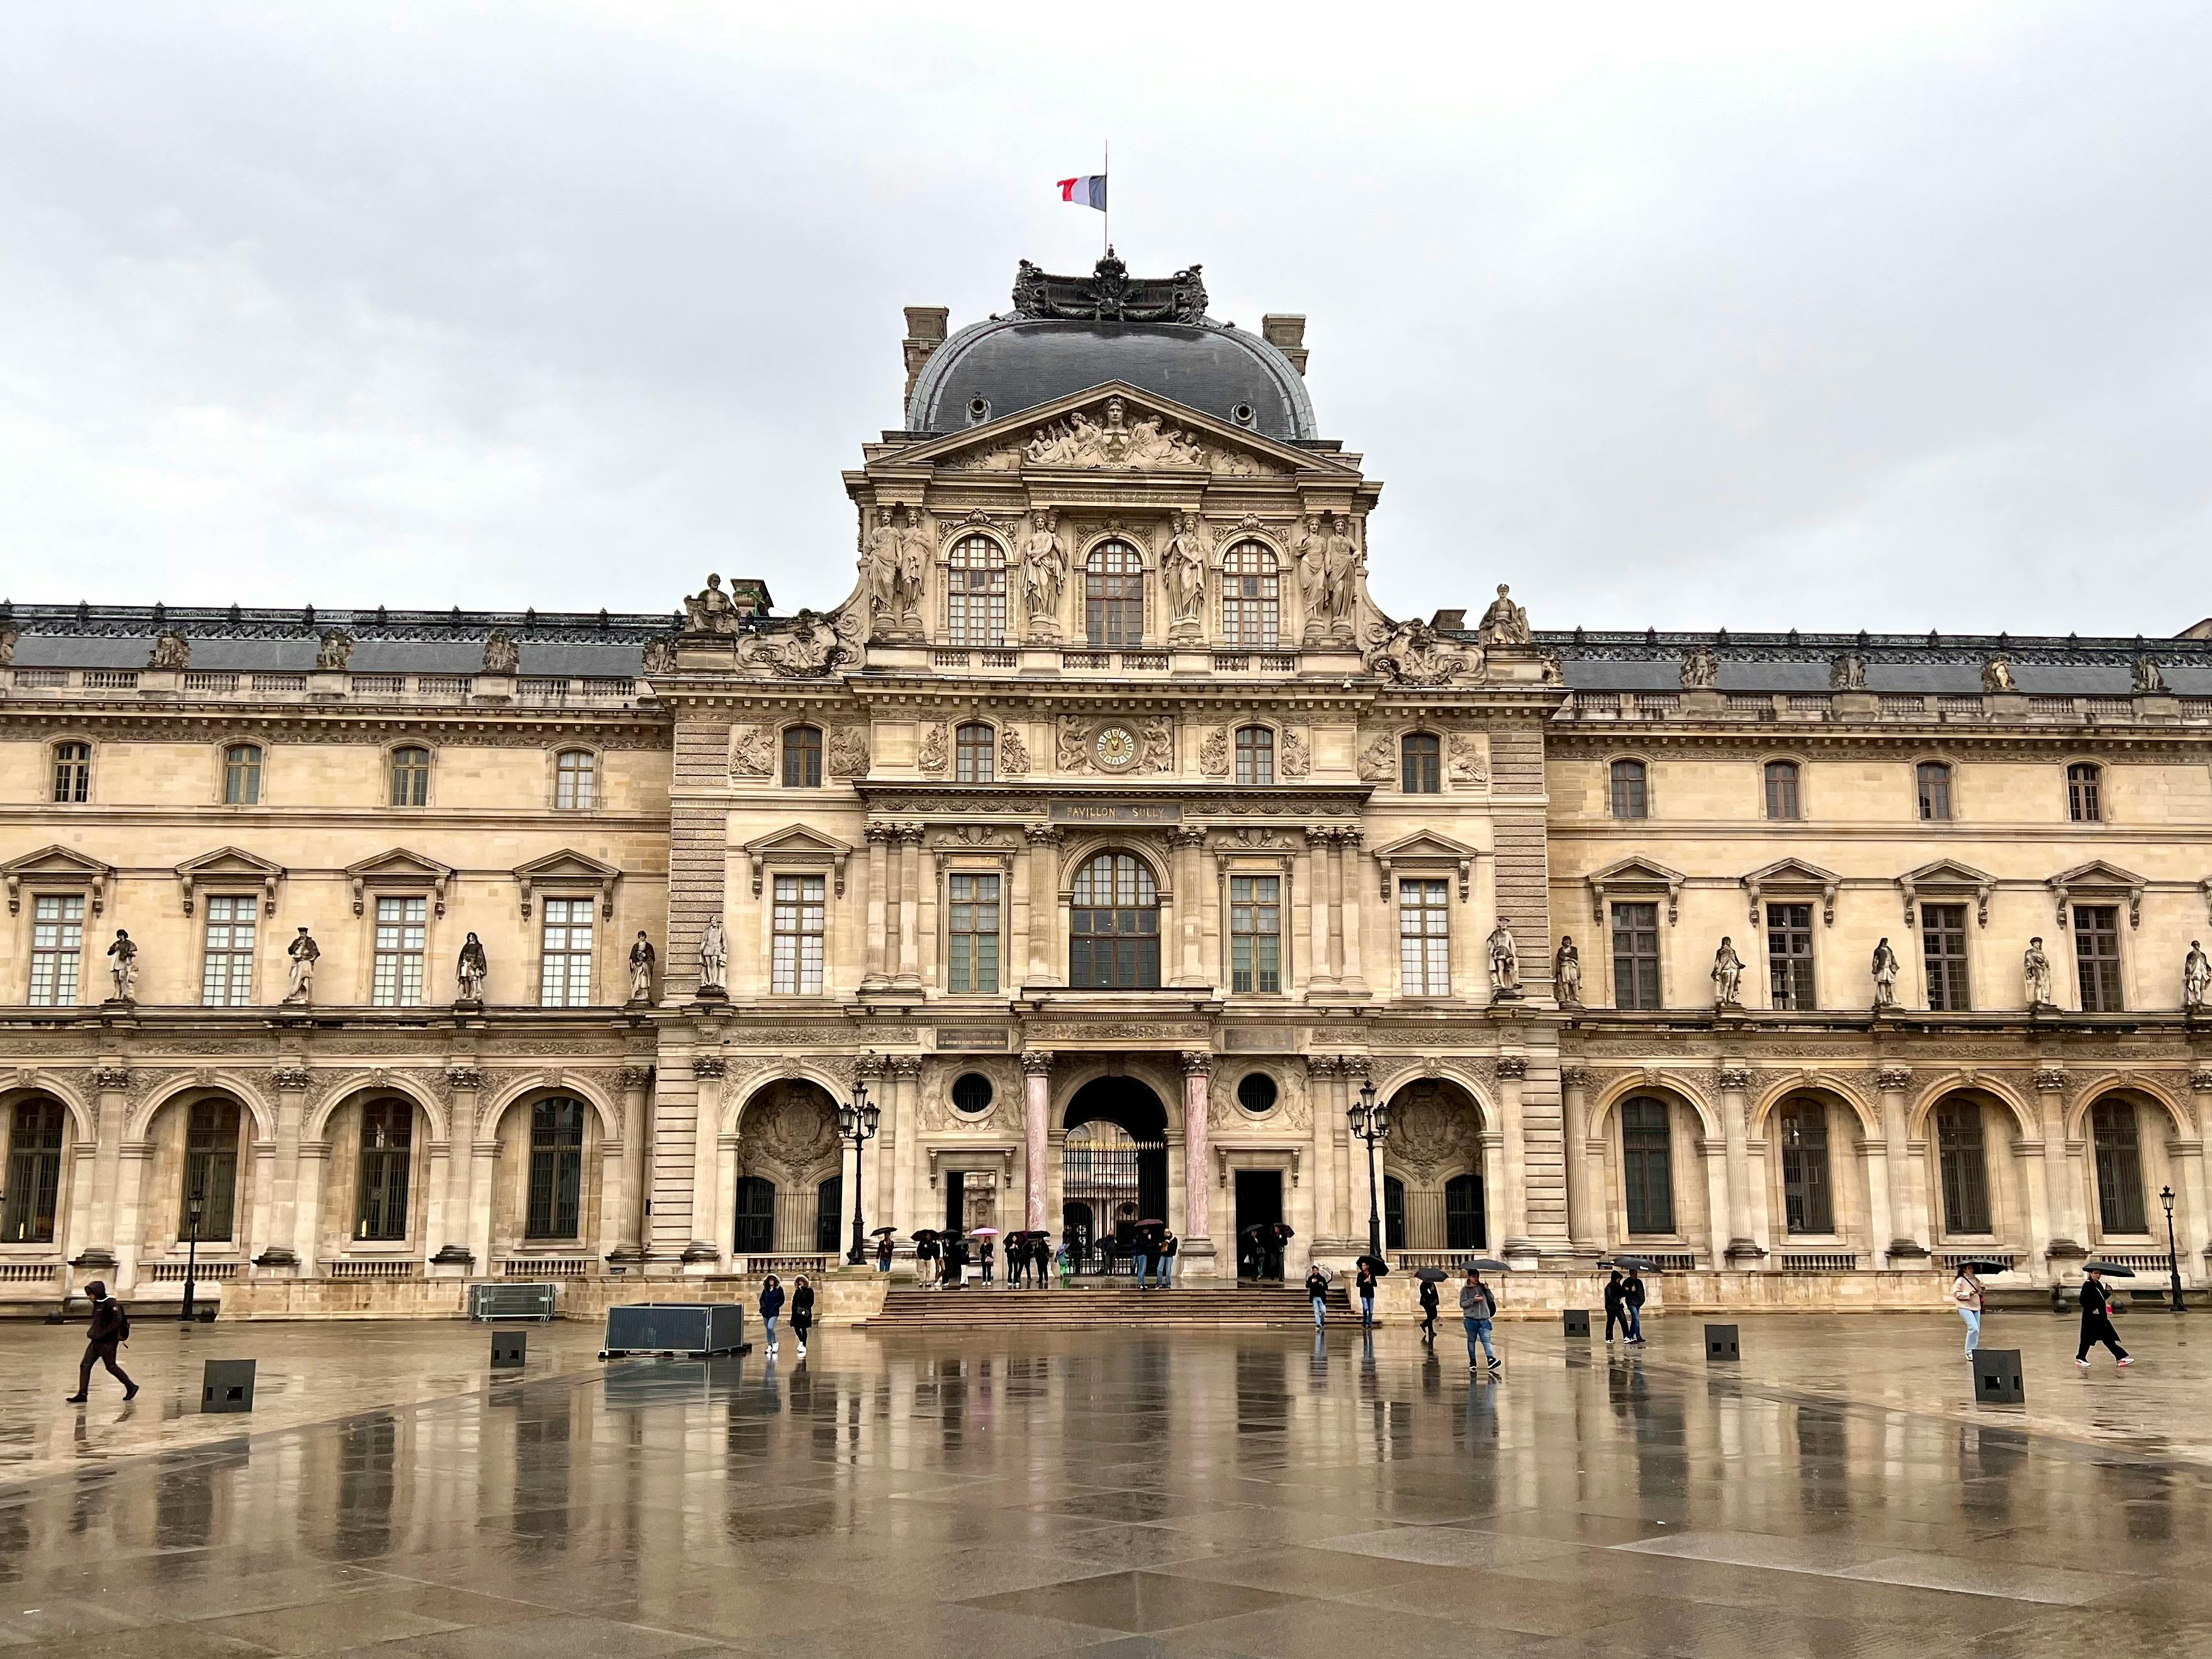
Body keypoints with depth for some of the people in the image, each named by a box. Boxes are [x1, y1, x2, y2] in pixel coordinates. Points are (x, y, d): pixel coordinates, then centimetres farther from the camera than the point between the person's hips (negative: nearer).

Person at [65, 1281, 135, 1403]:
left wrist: (103, 1334, -24)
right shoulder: (97, 1304, 14)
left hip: (107, 1342, -9)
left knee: (111, 1367, -2)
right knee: (85, 1365, 0)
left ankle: (131, 1387, 12)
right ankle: (82, 1394, 2)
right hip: (96, 1342, 9)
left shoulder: (110, 1303, -14)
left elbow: (118, 1320, -24)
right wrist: (91, 1332, 9)